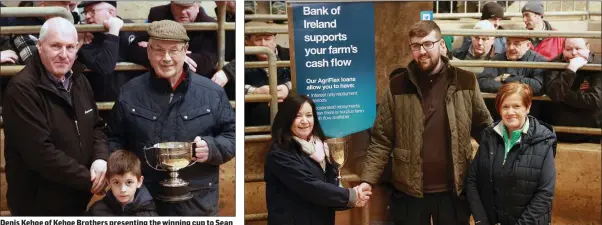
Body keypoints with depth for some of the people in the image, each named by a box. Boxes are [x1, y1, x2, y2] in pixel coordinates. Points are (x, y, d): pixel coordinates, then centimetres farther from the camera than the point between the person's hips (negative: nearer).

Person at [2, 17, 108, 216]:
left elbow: (96, 126, 13)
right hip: (39, 205, -7)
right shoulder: (22, 89, -19)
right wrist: (88, 180, -19)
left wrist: (101, 158, -9)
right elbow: (40, 152, -25)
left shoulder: (78, 80, 6)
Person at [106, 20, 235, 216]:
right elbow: (114, 140, 13)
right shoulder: (130, 93, 6)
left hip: (197, 202, 0)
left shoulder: (212, 93, 3)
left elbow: (232, 135, 7)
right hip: (144, 201, 1)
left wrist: (211, 148, -13)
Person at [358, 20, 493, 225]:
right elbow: (381, 139, 0)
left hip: (453, 190, 0)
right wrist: (368, 180, -9)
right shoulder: (397, 86, 0)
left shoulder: (466, 82, 0)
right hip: (409, 191, 0)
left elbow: (484, 128, 8)